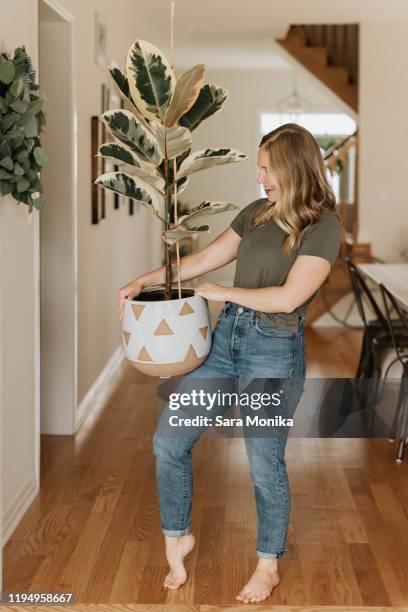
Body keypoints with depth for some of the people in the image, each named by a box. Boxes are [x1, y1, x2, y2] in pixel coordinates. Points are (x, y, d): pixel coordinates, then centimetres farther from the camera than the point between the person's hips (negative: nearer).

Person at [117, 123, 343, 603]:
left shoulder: (324, 226, -11)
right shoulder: (257, 213, 9)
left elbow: (289, 297, -19)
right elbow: (203, 259, 14)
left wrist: (224, 292, -10)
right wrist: (143, 281, 8)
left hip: (275, 352, -6)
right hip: (226, 338, 6)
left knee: (265, 464, 5)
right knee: (168, 441, 5)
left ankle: (269, 565, 27)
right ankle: (177, 537, 27)